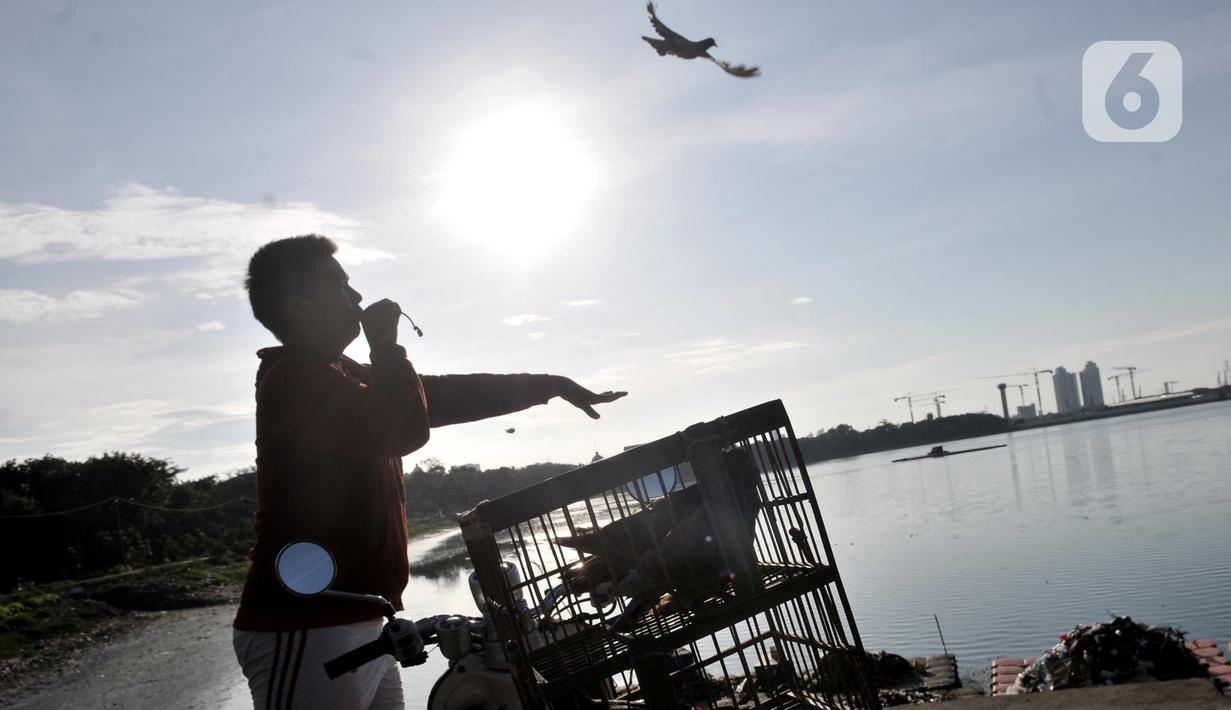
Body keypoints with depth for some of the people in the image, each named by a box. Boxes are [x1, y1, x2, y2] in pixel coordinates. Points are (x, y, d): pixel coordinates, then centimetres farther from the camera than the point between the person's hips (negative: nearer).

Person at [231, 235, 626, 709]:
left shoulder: (339, 377, 18)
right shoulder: (294, 377, -13)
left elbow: (446, 395, 22)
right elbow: (405, 429, -24)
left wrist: (550, 385, 23)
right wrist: (386, 344, -9)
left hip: (356, 624, 9)